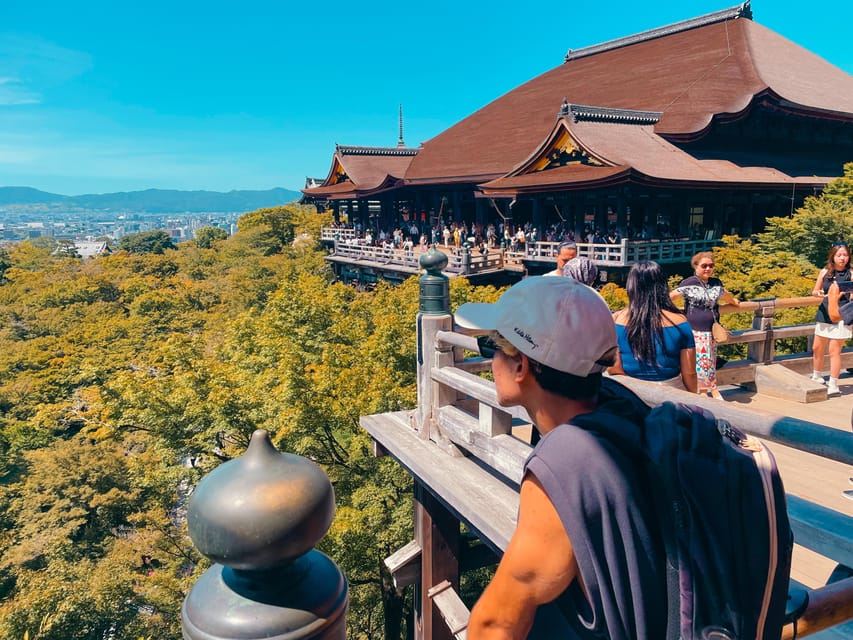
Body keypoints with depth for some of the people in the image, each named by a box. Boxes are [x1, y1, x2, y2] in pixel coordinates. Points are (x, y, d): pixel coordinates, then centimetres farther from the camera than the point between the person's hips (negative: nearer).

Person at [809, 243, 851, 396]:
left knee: (834, 350, -5)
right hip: (824, 314, 4)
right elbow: (814, 291, 14)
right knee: (817, 349, 12)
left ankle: (833, 385, 3)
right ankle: (817, 378, 31)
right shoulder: (825, 272, 4)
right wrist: (818, 292, -7)